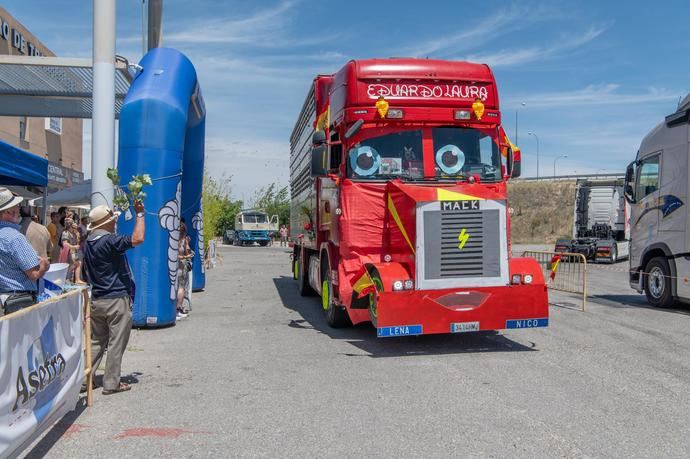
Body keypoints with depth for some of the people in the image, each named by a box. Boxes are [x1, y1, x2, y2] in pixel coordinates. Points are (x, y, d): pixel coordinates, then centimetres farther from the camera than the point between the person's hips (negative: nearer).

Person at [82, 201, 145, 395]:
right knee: (116, 344, 2)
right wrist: (140, 214, -17)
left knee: (96, 342, 17)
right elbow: (137, 239, -28)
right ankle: (111, 383, 8)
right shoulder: (109, 240, -17)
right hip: (117, 299, -8)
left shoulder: (88, 242, 10)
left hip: (96, 299, 8)